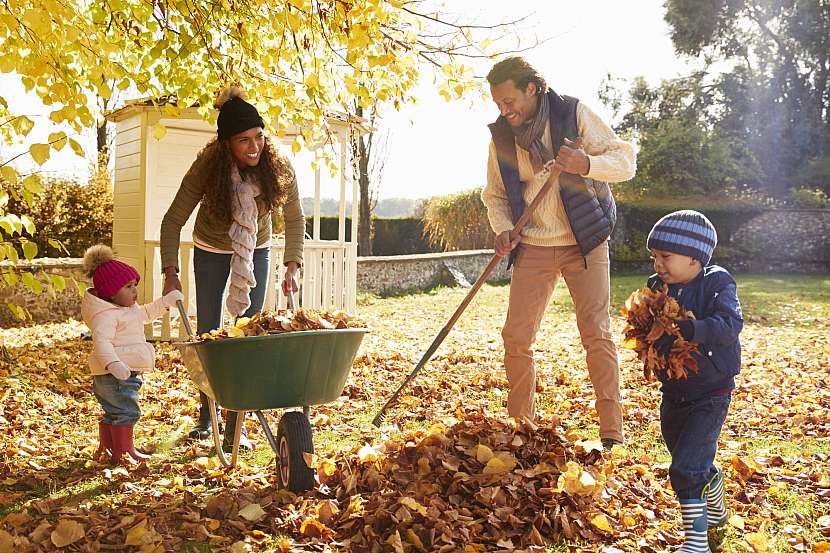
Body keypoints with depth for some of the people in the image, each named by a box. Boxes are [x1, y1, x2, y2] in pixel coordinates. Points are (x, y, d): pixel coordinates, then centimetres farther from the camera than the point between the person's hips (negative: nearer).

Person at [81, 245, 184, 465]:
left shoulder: (129, 309, 15)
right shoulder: (105, 315, -19)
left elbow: (145, 313, 34)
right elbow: (102, 341, -32)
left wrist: (166, 301, 26)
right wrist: (113, 363, -45)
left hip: (127, 372, 11)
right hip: (114, 375, -11)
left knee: (112, 413, 19)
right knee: (126, 412, -8)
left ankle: (105, 448, 31)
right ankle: (124, 452, -1)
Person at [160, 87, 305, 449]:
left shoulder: (278, 168, -25)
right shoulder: (207, 168, -30)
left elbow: (294, 220, -9)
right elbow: (173, 221, -21)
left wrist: (292, 266, -16)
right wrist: (171, 273, -28)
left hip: (256, 252, 1)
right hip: (211, 251, -1)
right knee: (207, 334, 4)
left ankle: (236, 426, 2)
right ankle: (205, 416, 23)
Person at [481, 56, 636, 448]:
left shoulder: (573, 114, -9)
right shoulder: (500, 135, 1)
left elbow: (626, 160, -10)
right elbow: (494, 194, 11)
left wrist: (587, 163, -30)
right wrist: (503, 229, -8)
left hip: (584, 242, -3)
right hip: (532, 248, 3)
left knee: (597, 335, -8)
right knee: (515, 336, -1)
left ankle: (612, 433, 1)